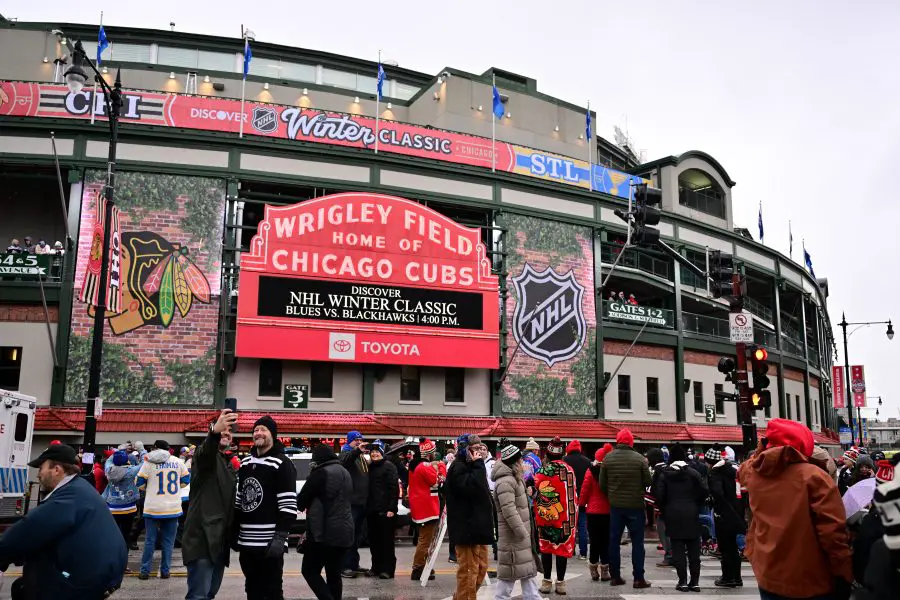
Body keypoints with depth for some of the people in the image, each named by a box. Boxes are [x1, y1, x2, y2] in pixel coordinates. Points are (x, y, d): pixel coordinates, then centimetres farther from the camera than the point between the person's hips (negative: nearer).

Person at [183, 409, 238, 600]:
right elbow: (205, 451, -33)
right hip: (202, 538, -9)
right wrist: (215, 431, -54)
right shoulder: (204, 456, -6)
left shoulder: (228, 463, 20)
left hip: (220, 540, 9)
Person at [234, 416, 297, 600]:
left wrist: (280, 537, -21)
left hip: (269, 542, -7)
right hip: (246, 541, 7)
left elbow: (288, 506, -15)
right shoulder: (245, 462, 14)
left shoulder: (282, 464, -10)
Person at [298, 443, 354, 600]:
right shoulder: (345, 473, 14)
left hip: (325, 532, -8)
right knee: (334, 573, 13)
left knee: (309, 570, 2)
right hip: (344, 531, 8)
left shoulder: (321, 473, -12)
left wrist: (303, 505, 14)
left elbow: (301, 501, -8)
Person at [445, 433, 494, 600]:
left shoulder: (470, 466, 18)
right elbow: (472, 487, -29)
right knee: (469, 570, -4)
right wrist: (478, 465, -21)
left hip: (477, 525, 10)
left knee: (481, 567, 17)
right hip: (466, 527, -10)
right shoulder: (458, 467, -13)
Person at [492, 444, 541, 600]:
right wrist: (523, 533, -23)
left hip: (520, 536, 10)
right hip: (513, 538, -10)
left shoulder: (513, 479, 14)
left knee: (527, 570, 15)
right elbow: (509, 512, -26)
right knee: (509, 573, -1)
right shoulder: (505, 482, -20)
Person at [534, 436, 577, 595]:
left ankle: (547, 581, 17)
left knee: (546, 547, 11)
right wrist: (573, 518, 10)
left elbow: (536, 495, -1)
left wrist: (537, 516, 11)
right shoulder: (568, 470, -5)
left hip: (544, 516, 0)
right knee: (563, 547, 7)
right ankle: (560, 583, 9)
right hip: (563, 517, 0)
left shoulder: (541, 471, -7)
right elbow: (572, 496, 0)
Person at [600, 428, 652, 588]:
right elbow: (648, 481, -7)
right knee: (637, 541, 6)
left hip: (615, 505, 2)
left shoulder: (608, 458, -5)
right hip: (635, 505, -2)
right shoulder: (639, 458, -11)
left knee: (614, 540, 11)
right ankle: (639, 578, 6)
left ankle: (615, 576, 15)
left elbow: (602, 484, -3)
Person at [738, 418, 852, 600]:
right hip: (810, 584, -4)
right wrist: (843, 575, -11)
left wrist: (762, 446, 22)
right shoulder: (813, 476, -15)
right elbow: (832, 530, -19)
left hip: (768, 578, 4)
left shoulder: (753, 474, 0)